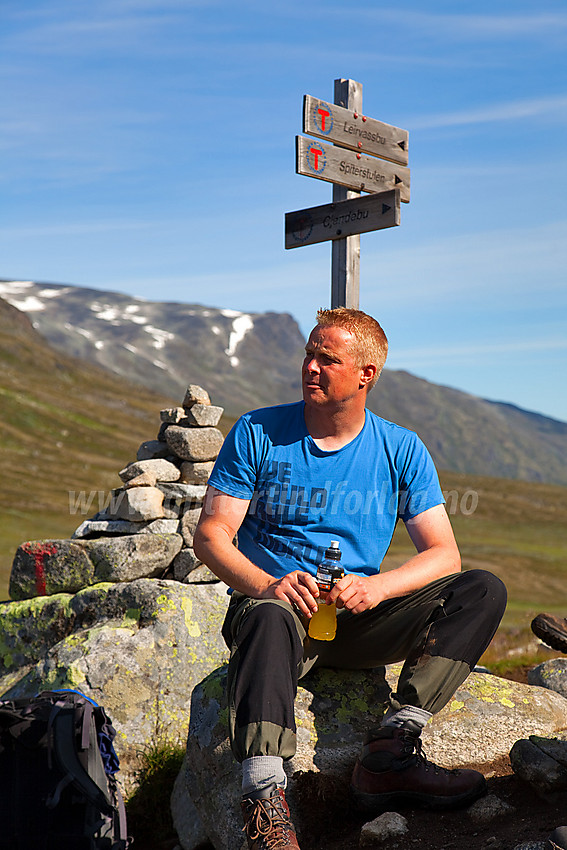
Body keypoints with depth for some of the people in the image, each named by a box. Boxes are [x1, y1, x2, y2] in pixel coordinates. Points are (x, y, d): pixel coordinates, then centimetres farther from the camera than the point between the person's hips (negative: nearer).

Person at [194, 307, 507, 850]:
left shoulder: (401, 450, 5)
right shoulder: (257, 434, 1)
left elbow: (444, 555, -1)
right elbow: (210, 535, -3)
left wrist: (377, 587, -22)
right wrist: (266, 584, -24)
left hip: (359, 622, 3)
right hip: (275, 601, -2)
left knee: (483, 591, -17)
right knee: (270, 618, -39)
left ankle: (390, 751, -27)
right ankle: (264, 799, -46)